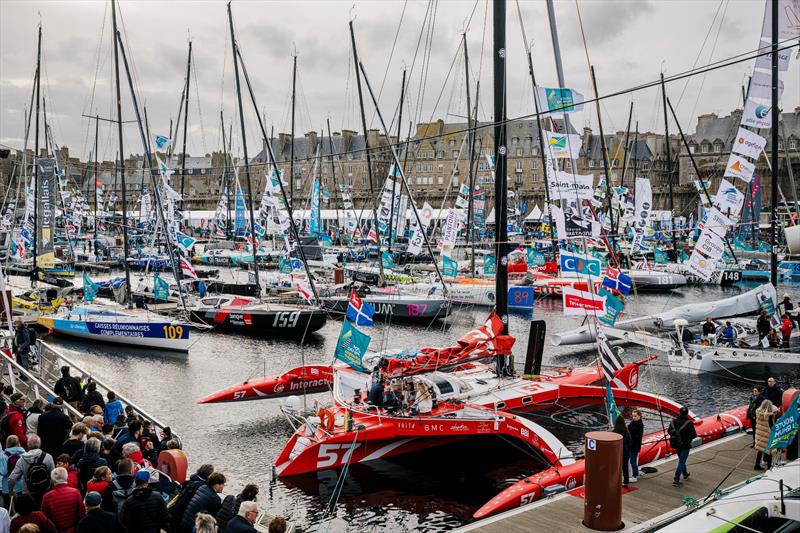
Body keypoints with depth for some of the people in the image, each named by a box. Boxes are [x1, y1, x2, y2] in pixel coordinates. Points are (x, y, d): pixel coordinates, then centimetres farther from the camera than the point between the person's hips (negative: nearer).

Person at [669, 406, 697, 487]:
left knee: (681, 460, 26)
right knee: (681, 462, 2)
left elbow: (669, 432, 2)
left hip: (676, 445, 6)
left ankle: (685, 474, 46)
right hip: (685, 446, -6)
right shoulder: (688, 423, -23)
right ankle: (676, 480, -1)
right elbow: (694, 435, -20)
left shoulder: (673, 421, -7)